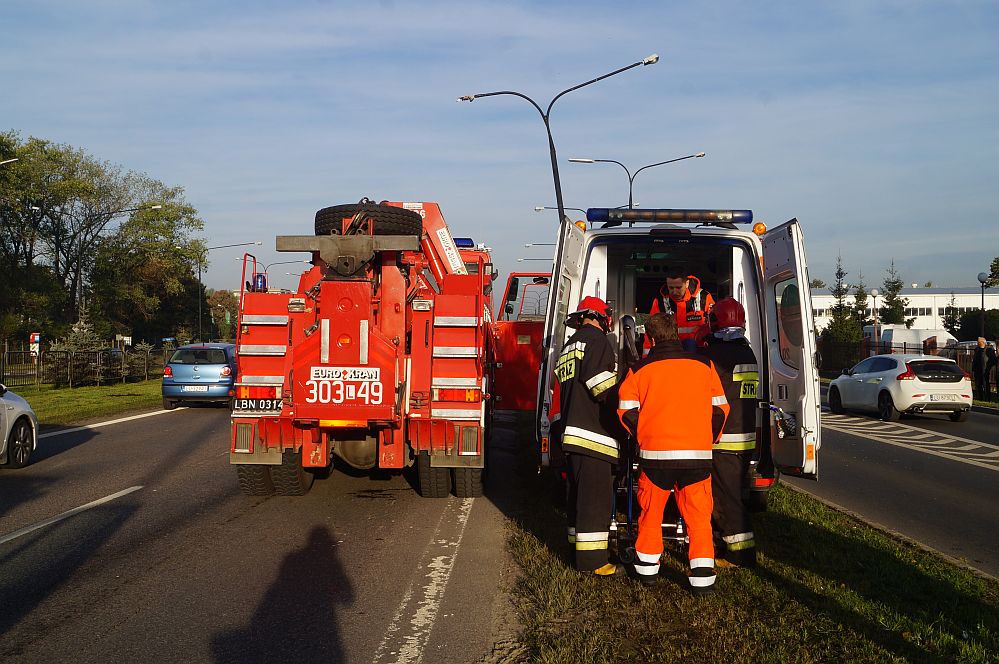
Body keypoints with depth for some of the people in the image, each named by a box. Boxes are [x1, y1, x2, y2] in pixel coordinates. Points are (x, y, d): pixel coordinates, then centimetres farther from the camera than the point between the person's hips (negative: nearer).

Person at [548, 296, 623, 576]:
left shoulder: (569, 347, 23)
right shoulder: (597, 341, -7)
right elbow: (605, 388, -16)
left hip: (571, 435, 10)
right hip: (593, 435, -10)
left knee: (578, 494, 16)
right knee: (596, 496, -7)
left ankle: (578, 548, 23)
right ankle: (592, 560, -5)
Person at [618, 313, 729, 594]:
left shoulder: (640, 370, 0)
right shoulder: (704, 365, 3)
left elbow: (627, 412, -1)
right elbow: (719, 409, 6)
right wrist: (709, 441, 20)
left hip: (654, 454, 0)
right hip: (697, 455, 0)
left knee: (651, 512, 16)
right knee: (698, 516, 7)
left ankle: (647, 569, 26)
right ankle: (702, 578, 6)